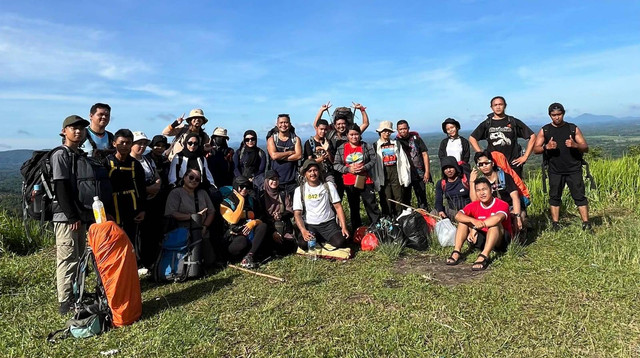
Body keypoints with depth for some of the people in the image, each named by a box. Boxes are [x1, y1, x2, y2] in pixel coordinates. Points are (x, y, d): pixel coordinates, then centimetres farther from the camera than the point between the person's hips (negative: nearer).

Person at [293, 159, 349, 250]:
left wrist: (344, 227, -8)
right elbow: (297, 214, -5)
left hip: (328, 223, 0)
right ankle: (319, 239, 5)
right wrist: (303, 230, -22)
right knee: (303, 243, -30)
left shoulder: (328, 186, 5)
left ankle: (324, 239, 8)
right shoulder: (299, 190, 1)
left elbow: (338, 207, 3)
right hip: (310, 225, 0)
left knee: (341, 242, -27)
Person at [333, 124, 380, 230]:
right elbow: (336, 165, -1)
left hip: (365, 181, -1)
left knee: (371, 205, 0)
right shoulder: (341, 149, 2)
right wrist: (348, 169, -15)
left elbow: (373, 160, 0)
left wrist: (364, 168, -17)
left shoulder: (366, 147, 2)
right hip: (349, 183, 2)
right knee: (353, 208, 13)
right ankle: (356, 230, 25)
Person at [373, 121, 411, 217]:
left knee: (399, 197, 0)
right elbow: (373, 163, 1)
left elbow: (403, 160, 12)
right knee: (386, 199, -2)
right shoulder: (376, 146, 5)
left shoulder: (396, 144, 14)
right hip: (383, 174, -2)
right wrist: (376, 180, -6)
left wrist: (405, 176, 4)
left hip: (396, 172, 2)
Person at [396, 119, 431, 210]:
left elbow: (425, 154, 4)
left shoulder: (416, 138, 4)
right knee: (405, 200, 6)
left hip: (419, 175, 0)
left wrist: (427, 171, -2)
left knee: (422, 199, 4)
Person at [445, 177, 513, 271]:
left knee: (495, 223, -33)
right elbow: (458, 216, -18)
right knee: (463, 221, -10)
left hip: (500, 240, -4)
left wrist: (475, 228, -38)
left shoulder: (502, 205, -16)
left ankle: (484, 256, -46)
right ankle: (456, 252, -21)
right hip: (482, 237, 4)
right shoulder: (474, 205, -3)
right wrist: (474, 221, -38)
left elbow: (497, 218, -39)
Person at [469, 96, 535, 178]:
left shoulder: (513, 122, 7)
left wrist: (525, 156, 3)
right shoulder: (486, 124, 9)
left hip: (513, 164, 0)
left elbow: (532, 136, 9)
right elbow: (472, 138, 15)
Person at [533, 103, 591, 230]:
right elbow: (536, 149, 2)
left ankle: (586, 223, 4)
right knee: (554, 197, 4)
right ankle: (555, 224, 11)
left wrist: (575, 145, -18)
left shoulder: (573, 128, 6)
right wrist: (546, 147, -19)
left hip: (574, 169, 0)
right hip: (555, 171, 1)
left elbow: (586, 148, 4)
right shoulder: (544, 131, 6)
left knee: (579, 196, -2)